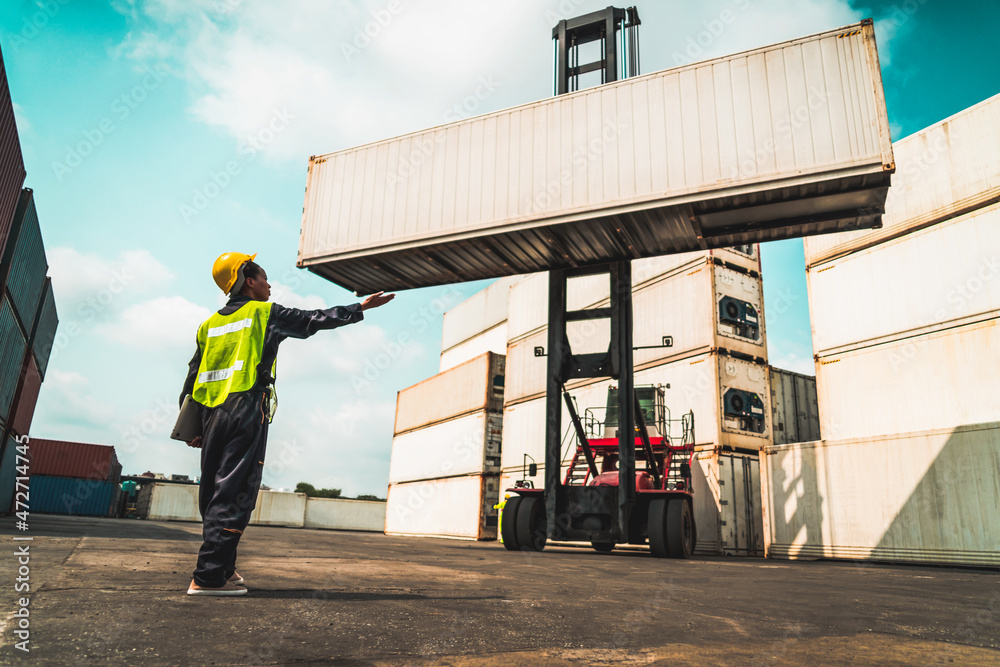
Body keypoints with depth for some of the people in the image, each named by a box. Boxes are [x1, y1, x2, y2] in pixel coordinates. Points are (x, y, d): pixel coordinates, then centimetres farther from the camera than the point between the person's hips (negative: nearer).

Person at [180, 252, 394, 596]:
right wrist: (361, 307, 13)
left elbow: (191, 380, 18)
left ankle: (221, 567, 19)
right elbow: (316, 320, 4)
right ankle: (209, 577, -11)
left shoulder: (210, 325, 20)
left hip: (211, 414, 7)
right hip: (246, 411, -7)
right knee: (233, 493, -8)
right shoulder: (265, 313, 3)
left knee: (213, 493, 12)